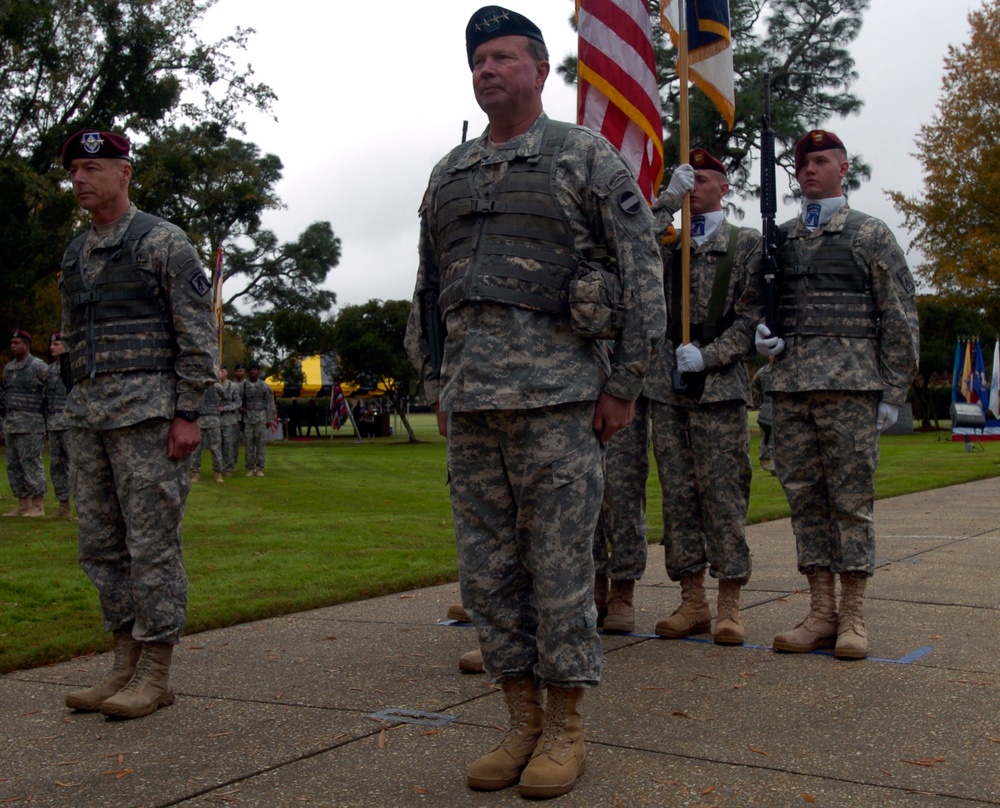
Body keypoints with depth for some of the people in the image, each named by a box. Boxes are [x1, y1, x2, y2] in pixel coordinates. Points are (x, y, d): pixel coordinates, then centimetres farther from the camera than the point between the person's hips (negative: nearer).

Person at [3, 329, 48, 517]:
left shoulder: (38, 366, -7)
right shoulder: (8, 368, 15)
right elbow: (7, 394, 21)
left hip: (30, 424, -8)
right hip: (11, 424, 8)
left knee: (31, 463, -8)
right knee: (14, 466, 8)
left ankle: (38, 507, -4)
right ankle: (23, 505, 13)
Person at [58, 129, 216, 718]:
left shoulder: (163, 242, -3)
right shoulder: (75, 254, 18)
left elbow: (198, 332, -8)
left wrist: (189, 414, -14)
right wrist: (81, 408, 16)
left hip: (147, 410, -8)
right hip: (90, 415, 8)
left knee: (153, 542, -5)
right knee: (101, 545, 8)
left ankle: (157, 674, 2)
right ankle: (127, 665, 18)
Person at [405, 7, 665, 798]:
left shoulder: (586, 156, 1)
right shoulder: (449, 174, 17)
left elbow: (644, 272, -3)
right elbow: (428, 292, 21)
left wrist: (623, 383, -7)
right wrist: (439, 390, 15)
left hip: (557, 396, -5)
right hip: (472, 402, 6)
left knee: (561, 564, 0)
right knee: (488, 569, 7)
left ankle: (566, 728, 13)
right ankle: (522, 721, 20)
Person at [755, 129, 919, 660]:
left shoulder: (871, 235, 6)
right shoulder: (779, 238, 17)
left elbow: (900, 319, 2)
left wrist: (893, 392, -4)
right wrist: (765, 335, 2)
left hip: (850, 383, -4)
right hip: (789, 383, 4)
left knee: (852, 498, -2)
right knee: (804, 497, 5)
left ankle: (852, 617, 5)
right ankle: (821, 613, 12)